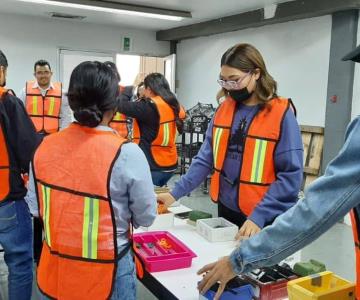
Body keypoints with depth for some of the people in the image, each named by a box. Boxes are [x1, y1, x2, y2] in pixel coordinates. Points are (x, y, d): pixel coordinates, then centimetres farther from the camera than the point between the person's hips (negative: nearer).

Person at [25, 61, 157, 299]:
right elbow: (146, 217, -11)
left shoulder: (46, 146, -10)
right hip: (105, 276, -3)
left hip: (54, 271, 4)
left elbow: (35, 208, 3)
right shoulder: (126, 153, -23)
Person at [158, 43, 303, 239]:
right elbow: (206, 158, 4)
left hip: (266, 218, -5)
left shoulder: (281, 114, -13)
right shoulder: (224, 109, 2)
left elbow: (291, 175, -16)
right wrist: (176, 193, -3)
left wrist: (259, 215, -23)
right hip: (226, 209, 5)